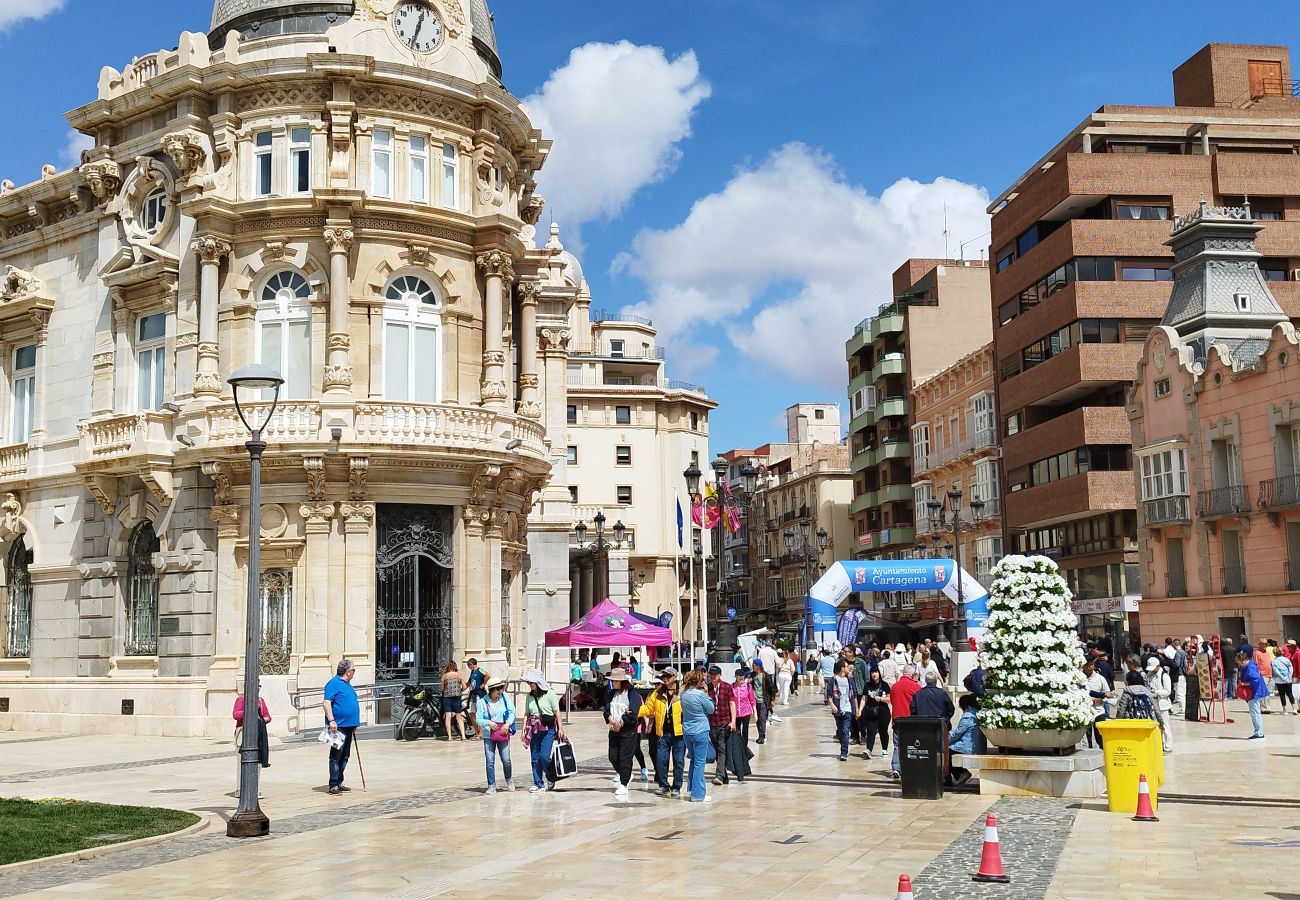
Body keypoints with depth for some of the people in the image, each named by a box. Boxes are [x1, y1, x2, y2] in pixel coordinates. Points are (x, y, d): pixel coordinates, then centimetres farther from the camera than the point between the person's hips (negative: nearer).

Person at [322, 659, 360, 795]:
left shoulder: (347, 684, 18)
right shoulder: (334, 683, -11)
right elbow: (327, 702, -18)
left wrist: (355, 724, 26)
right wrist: (332, 721, -26)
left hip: (348, 726, 10)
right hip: (338, 726, -10)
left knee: (344, 757, 13)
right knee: (336, 756, -7)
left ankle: (339, 783, 21)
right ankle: (333, 785, -5)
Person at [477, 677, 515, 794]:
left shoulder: (504, 698, 0)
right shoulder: (483, 702, -4)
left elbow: (512, 712, 4)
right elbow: (479, 719, -2)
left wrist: (508, 723, -11)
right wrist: (488, 722, -20)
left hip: (503, 733, 1)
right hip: (489, 735, -1)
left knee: (506, 760, 1)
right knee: (490, 762, 0)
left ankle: (509, 780, 27)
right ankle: (491, 786, 11)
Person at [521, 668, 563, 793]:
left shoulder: (549, 694, -6)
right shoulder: (529, 696, 7)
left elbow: (557, 712, -3)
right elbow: (526, 714, 11)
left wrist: (560, 728, -4)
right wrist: (524, 731, 6)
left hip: (548, 729, -5)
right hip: (534, 730, 5)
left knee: (544, 756, -11)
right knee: (535, 758, 4)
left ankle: (550, 779, 12)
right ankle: (538, 784, 13)